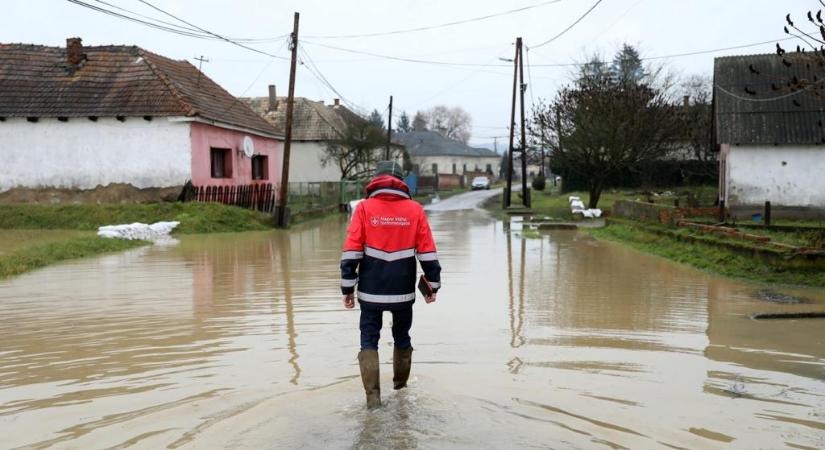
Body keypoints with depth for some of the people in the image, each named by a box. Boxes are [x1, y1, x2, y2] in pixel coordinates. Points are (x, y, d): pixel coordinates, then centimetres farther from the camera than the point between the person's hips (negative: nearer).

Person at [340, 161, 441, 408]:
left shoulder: (364, 208, -4)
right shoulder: (415, 210, -1)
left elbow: (351, 252, -8)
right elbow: (427, 253, 0)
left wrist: (347, 288, -2)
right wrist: (433, 285, 10)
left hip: (371, 291, -2)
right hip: (403, 291, 2)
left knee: (369, 340, 8)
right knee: (402, 336, 21)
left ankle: (373, 395, -1)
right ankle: (400, 382, 38)